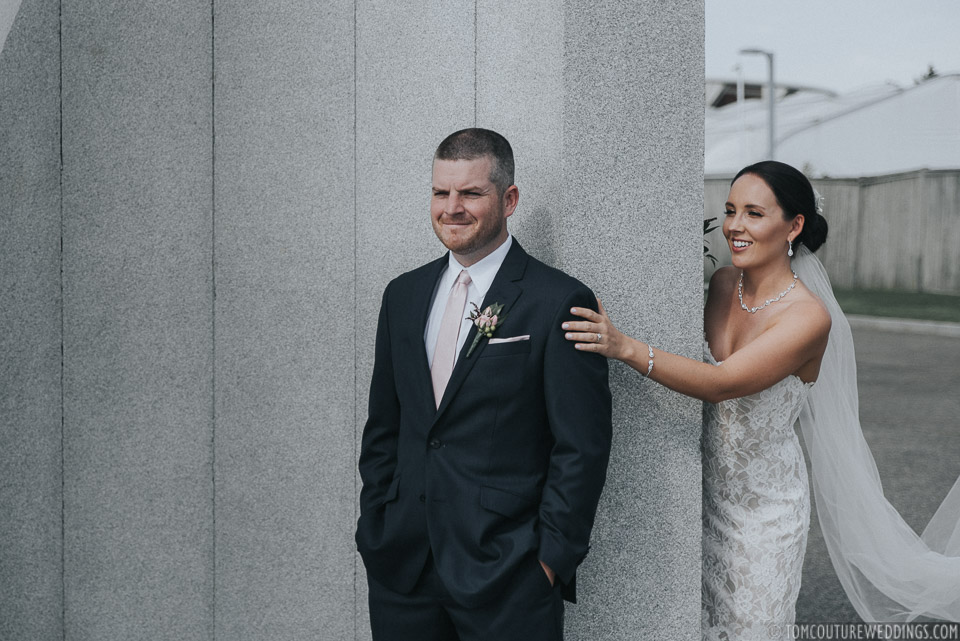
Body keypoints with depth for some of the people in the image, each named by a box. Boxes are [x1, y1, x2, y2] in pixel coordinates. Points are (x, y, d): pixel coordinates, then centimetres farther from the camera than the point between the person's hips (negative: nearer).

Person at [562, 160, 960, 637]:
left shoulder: (808, 317, -22)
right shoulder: (721, 285, -3)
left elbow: (721, 383, -33)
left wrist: (624, 347, -42)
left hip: (764, 504, -5)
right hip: (705, 488, 5)